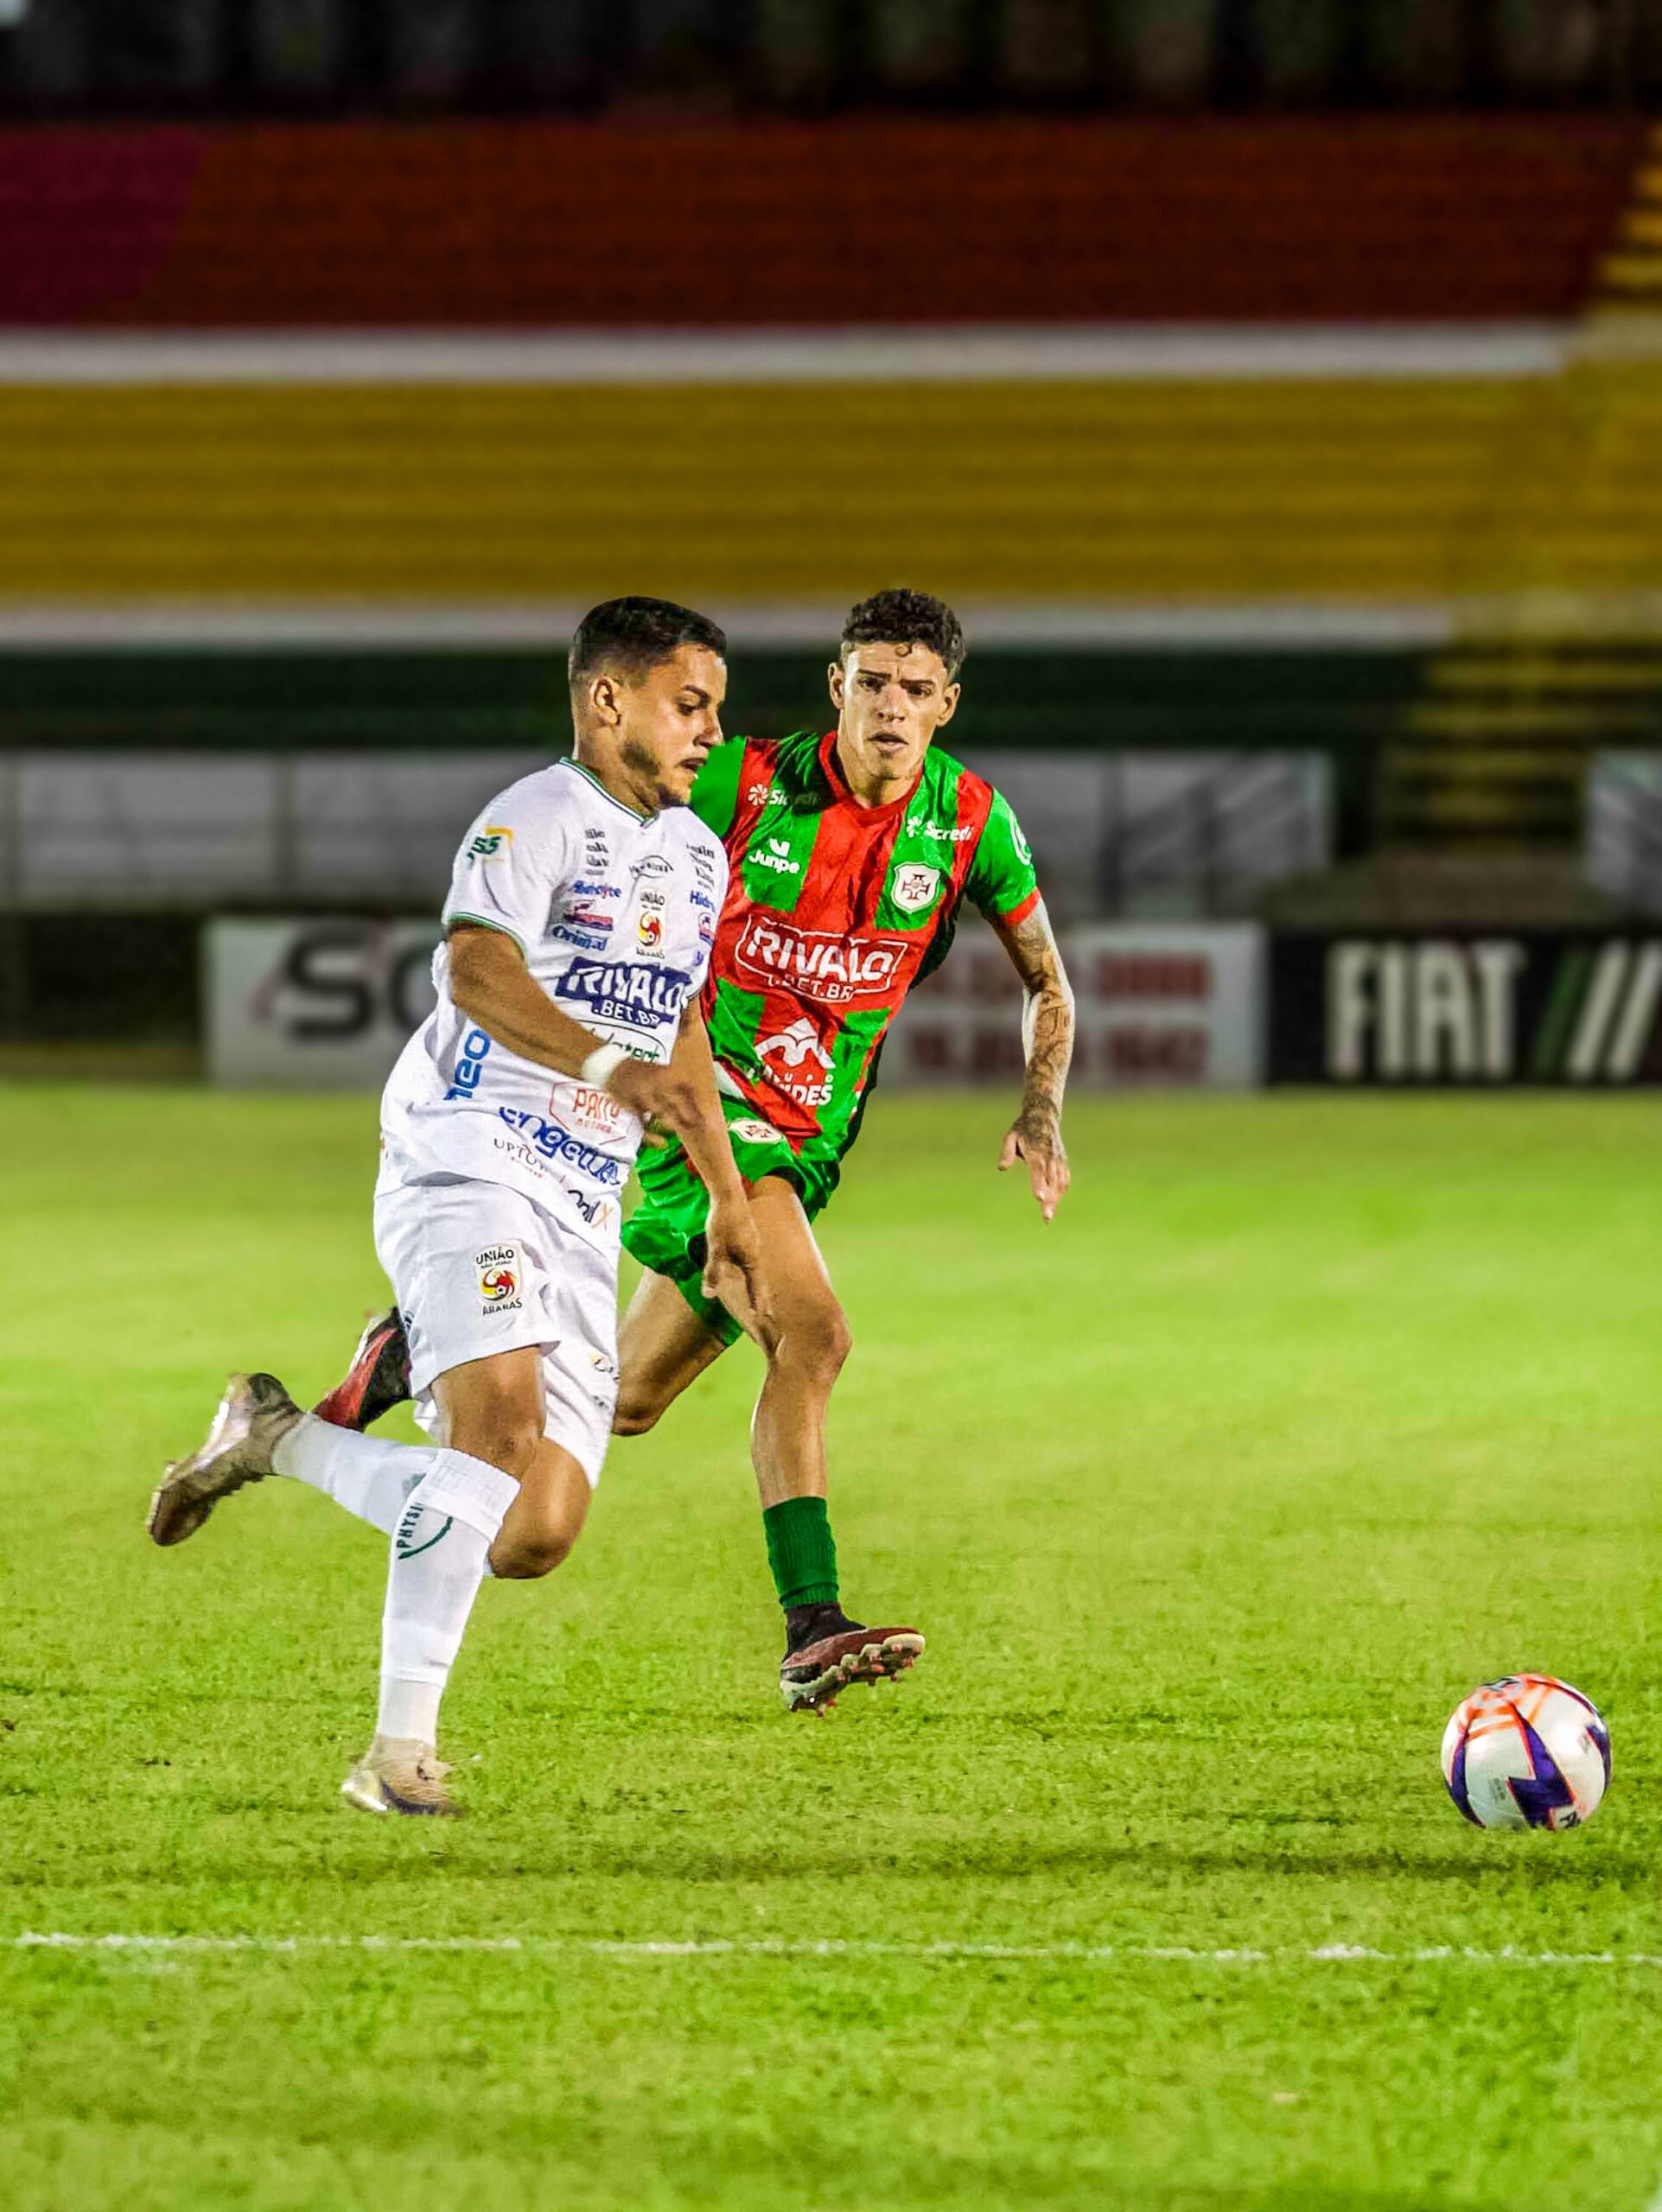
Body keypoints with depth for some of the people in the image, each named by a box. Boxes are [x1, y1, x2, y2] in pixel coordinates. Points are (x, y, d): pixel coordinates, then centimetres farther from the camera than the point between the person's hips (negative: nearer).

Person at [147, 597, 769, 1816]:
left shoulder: (699, 857, 19)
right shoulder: (537, 819, -9)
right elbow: (476, 971, -26)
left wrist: (726, 1195, 32)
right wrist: (609, 1064, -41)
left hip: (582, 1212, 8)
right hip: (467, 1167, -8)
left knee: (535, 1536, -2)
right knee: (499, 1422, -30)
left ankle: (279, 1437, 19)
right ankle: (401, 1749, -26)